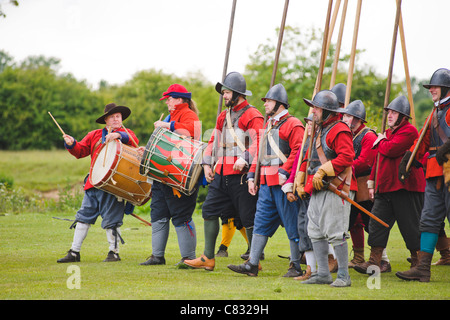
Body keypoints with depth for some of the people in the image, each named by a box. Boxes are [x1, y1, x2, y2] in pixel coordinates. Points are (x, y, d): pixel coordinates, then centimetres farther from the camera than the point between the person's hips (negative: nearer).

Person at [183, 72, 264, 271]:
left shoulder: (252, 116, -7)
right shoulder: (223, 116, 18)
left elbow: (259, 141, -18)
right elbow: (214, 140, 23)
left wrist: (245, 160, -29)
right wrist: (207, 164, 11)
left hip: (241, 175, -8)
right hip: (221, 174, 8)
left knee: (248, 217, -3)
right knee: (209, 210, 6)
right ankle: (208, 258, 12)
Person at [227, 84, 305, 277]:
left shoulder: (292, 125, -7)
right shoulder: (268, 125, 21)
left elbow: (298, 152, -17)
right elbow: (260, 154, 23)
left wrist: (284, 172, -23)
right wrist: (252, 177, 15)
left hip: (283, 183, -9)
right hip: (266, 183, 9)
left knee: (292, 225, -2)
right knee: (261, 222, 6)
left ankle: (296, 267, 4)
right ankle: (252, 265, 6)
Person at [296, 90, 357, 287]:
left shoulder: (340, 130, -11)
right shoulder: (319, 131, 20)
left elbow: (346, 157, -23)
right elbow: (309, 157, 27)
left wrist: (322, 171, -25)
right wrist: (300, 182, 21)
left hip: (335, 189, -10)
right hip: (318, 190, 10)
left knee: (335, 233, -9)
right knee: (315, 232, 9)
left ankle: (344, 276, -3)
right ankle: (323, 274, 15)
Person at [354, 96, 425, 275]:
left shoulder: (409, 131, -10)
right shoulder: (388, 133, 20)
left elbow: (391, 150, -23)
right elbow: (379, 159, 25)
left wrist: (380, 142, -3)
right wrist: (372, 183, 20)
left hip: (405, 188, -9)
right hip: (385, 187, 9)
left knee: (411, 227, -2)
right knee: (377, 222, 2)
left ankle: (418, 264, 7)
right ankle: (374, 262, 4)